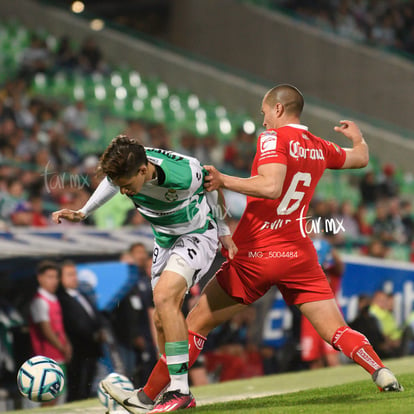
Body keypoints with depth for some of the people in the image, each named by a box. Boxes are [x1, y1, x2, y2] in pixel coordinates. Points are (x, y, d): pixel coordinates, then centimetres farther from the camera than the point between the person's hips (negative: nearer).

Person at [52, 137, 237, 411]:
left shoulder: (184, 174, -35)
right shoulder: (123, 167, -20)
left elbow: (211, 185, -11)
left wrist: (224, 232, 3)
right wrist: (82, 213, 7)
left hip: (198, 234, -7)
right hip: (165, 240, 7)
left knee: (163, 296, -26)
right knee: (162, 319, 4)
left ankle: (181, 392, -26)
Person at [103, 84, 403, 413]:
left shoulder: (274, 137, -7)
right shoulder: (320, 148, 11)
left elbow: (271, 187, -23)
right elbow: (361, 158, 30)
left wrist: (224, 181, -17)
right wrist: (358, 138, 51)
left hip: (254, 254, -4)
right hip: (299, 253, 4)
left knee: (197, 324, 5)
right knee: (337, 331, 1)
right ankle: (383, 375, -24)